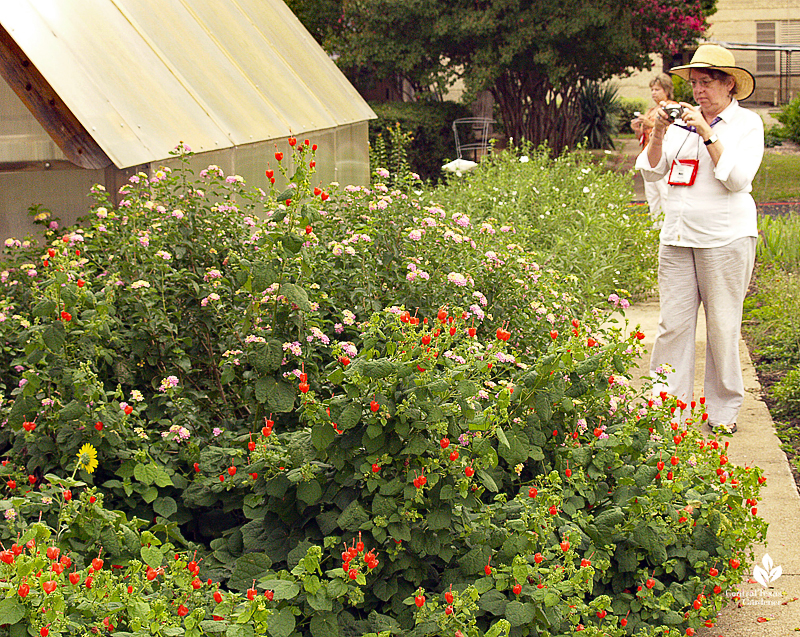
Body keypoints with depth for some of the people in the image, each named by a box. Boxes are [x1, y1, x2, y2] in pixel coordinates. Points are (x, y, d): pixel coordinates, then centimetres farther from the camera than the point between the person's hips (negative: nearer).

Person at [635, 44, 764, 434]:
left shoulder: (747, 123, 1)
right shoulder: (682, 120, 11)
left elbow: (738, 178, -12)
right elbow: (651, 171, 9)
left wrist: (707, 134, -15)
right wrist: (658, 133, -7)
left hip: (725, 238, -3)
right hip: (677, 237, 4)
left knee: (722, 326, 0)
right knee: (673, 323, 2)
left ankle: (723, 410, 12)